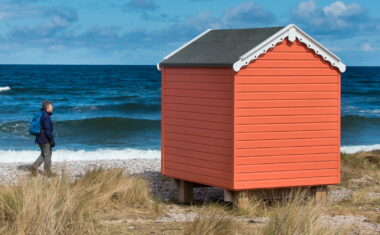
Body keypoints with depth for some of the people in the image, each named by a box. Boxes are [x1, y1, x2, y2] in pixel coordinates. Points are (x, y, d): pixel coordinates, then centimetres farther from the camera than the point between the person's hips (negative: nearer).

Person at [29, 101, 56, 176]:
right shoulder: (46, 116, -19)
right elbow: (48, 130, -22)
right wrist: (52, 141, -16)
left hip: (39, 138, 9)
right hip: (45, 139, -9)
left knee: (44, 155, 20)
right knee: (47, 156, 4)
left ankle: (34, 166, 7)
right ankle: (47, 172, 12)